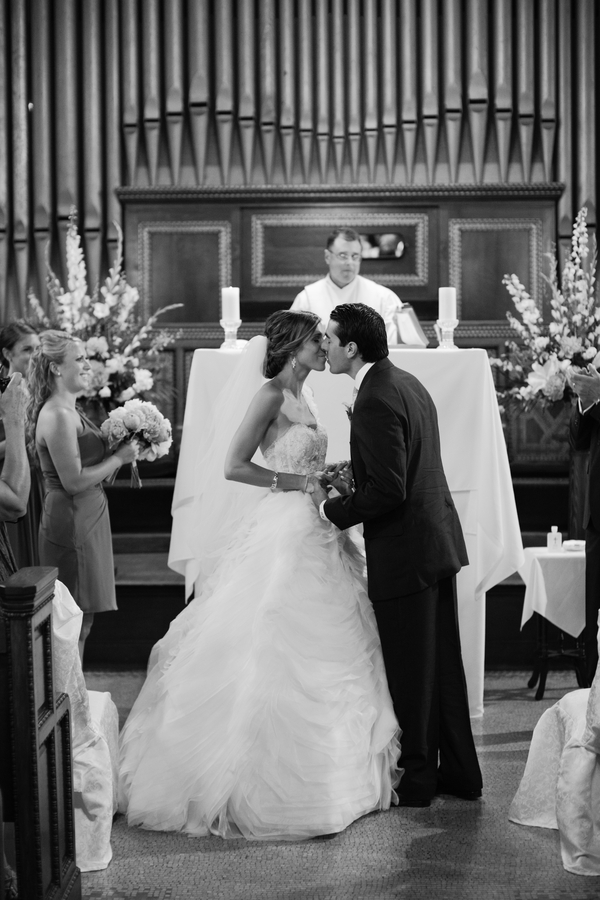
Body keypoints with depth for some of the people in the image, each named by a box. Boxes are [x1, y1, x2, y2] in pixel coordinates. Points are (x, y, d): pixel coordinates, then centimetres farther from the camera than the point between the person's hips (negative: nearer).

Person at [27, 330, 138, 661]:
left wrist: (118, 451, 7)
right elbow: (74, 481, -22)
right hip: (72, 521, -10)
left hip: (86, 518, 10)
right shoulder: (58, 416, -18)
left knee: (80, 617, 14)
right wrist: (119, 457, -13)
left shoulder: (68, 411, 13)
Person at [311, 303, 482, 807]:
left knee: (410, 673, 3)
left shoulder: (376, 401, -20)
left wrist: (332, 509, -12)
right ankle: (460, 773, 26)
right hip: (438, 542, 10)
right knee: (443, 665, 16)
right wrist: (348, 484, 12)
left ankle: (417, 780, 15)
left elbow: (388, 491, -25)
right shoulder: (407, 383, 10)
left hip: (405, 555, -10)